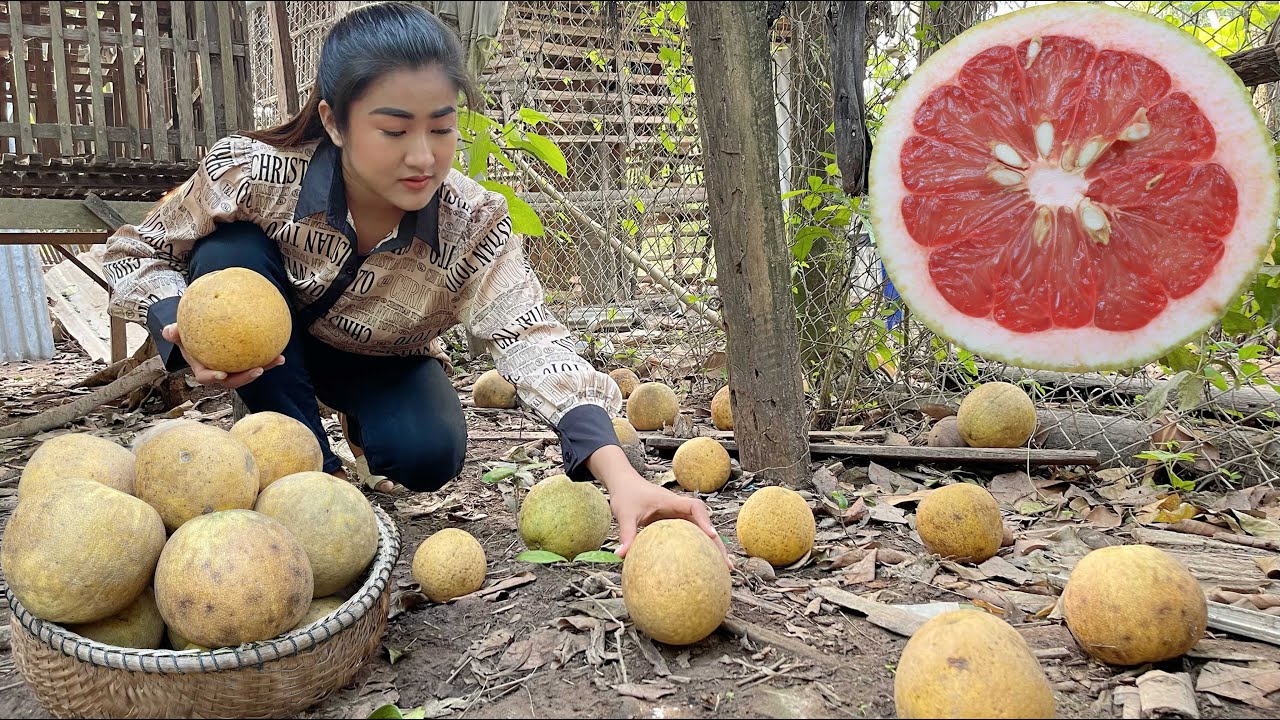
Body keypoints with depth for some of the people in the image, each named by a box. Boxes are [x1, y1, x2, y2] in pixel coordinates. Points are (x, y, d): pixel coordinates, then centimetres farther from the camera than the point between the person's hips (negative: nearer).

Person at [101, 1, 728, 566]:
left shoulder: (472, 222, -30)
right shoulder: (252, 173, -32)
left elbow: (531, 340, -42)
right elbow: (133, 256, -17)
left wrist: (621, 477, -57)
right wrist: (189, 330, -41)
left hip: (380, 363, 0)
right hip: (265, 348, 0)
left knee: (429, 455, -29)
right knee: (229, 256, -30)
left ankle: (360, 426, 11)